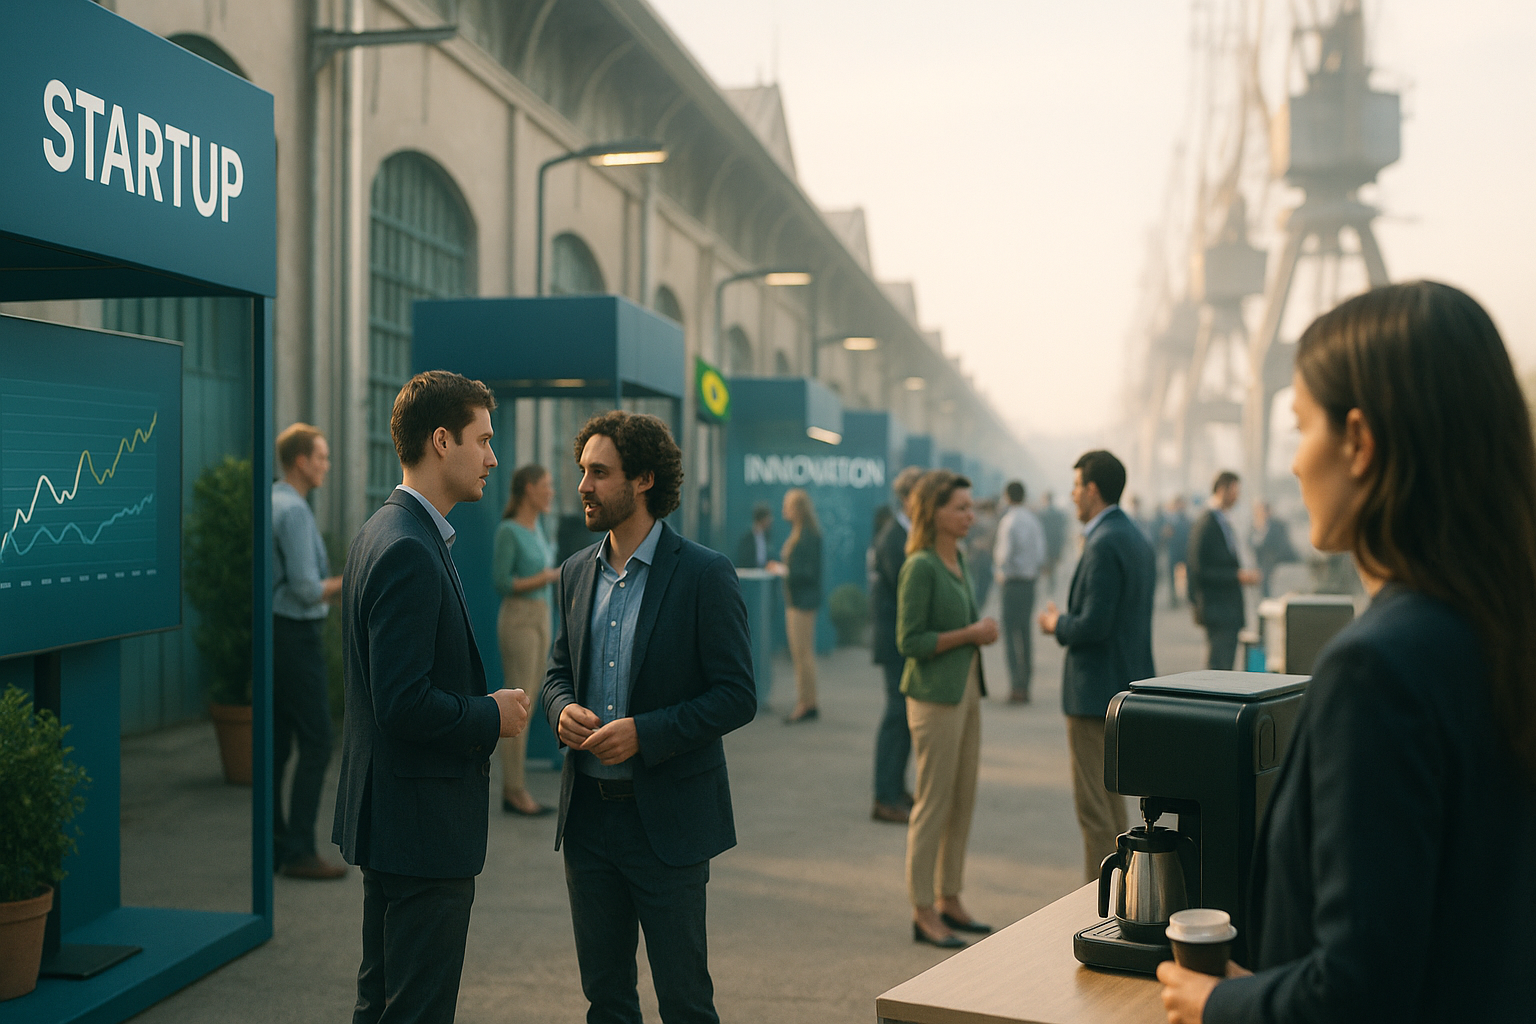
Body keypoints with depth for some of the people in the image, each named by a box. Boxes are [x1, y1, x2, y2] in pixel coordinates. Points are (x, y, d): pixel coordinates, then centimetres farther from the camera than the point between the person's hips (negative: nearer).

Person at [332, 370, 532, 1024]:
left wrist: (481, 709, 10)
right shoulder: (409, 551, -21)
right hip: (424, 823, -11)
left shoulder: (383, 532, 11)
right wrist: (492, 716, -12)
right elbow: (404, 704, -26)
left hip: (388, 817, 11)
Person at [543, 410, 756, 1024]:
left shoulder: (705, 575, -11)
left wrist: (645, 733, -21)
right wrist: (563, 710, -5)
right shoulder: (577, 573, 8)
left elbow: (737, 697, -11)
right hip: (588, 813, 6)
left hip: (668, 819, -5)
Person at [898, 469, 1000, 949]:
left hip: (966, 691, 9)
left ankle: (949, 899, 23)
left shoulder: (957, 560, 11)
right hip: (934, 696, -9)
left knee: (962, 802, 13)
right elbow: (910, 641, -17)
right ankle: (923, 913, 7)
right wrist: (970, 634, -16)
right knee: (933, 805, -2)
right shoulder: (920, 567, -15)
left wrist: (982, 632, 7)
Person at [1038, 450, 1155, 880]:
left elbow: (1093, 626, -24)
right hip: (1127, 683, 10)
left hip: (1095, 691, -10)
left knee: (1093, 805, -3)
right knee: (1111, 798, 19)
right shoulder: (1137, 539, 12)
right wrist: (1069, 621, 13)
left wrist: (1058, 624, -6)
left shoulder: (1104, 544, -19)